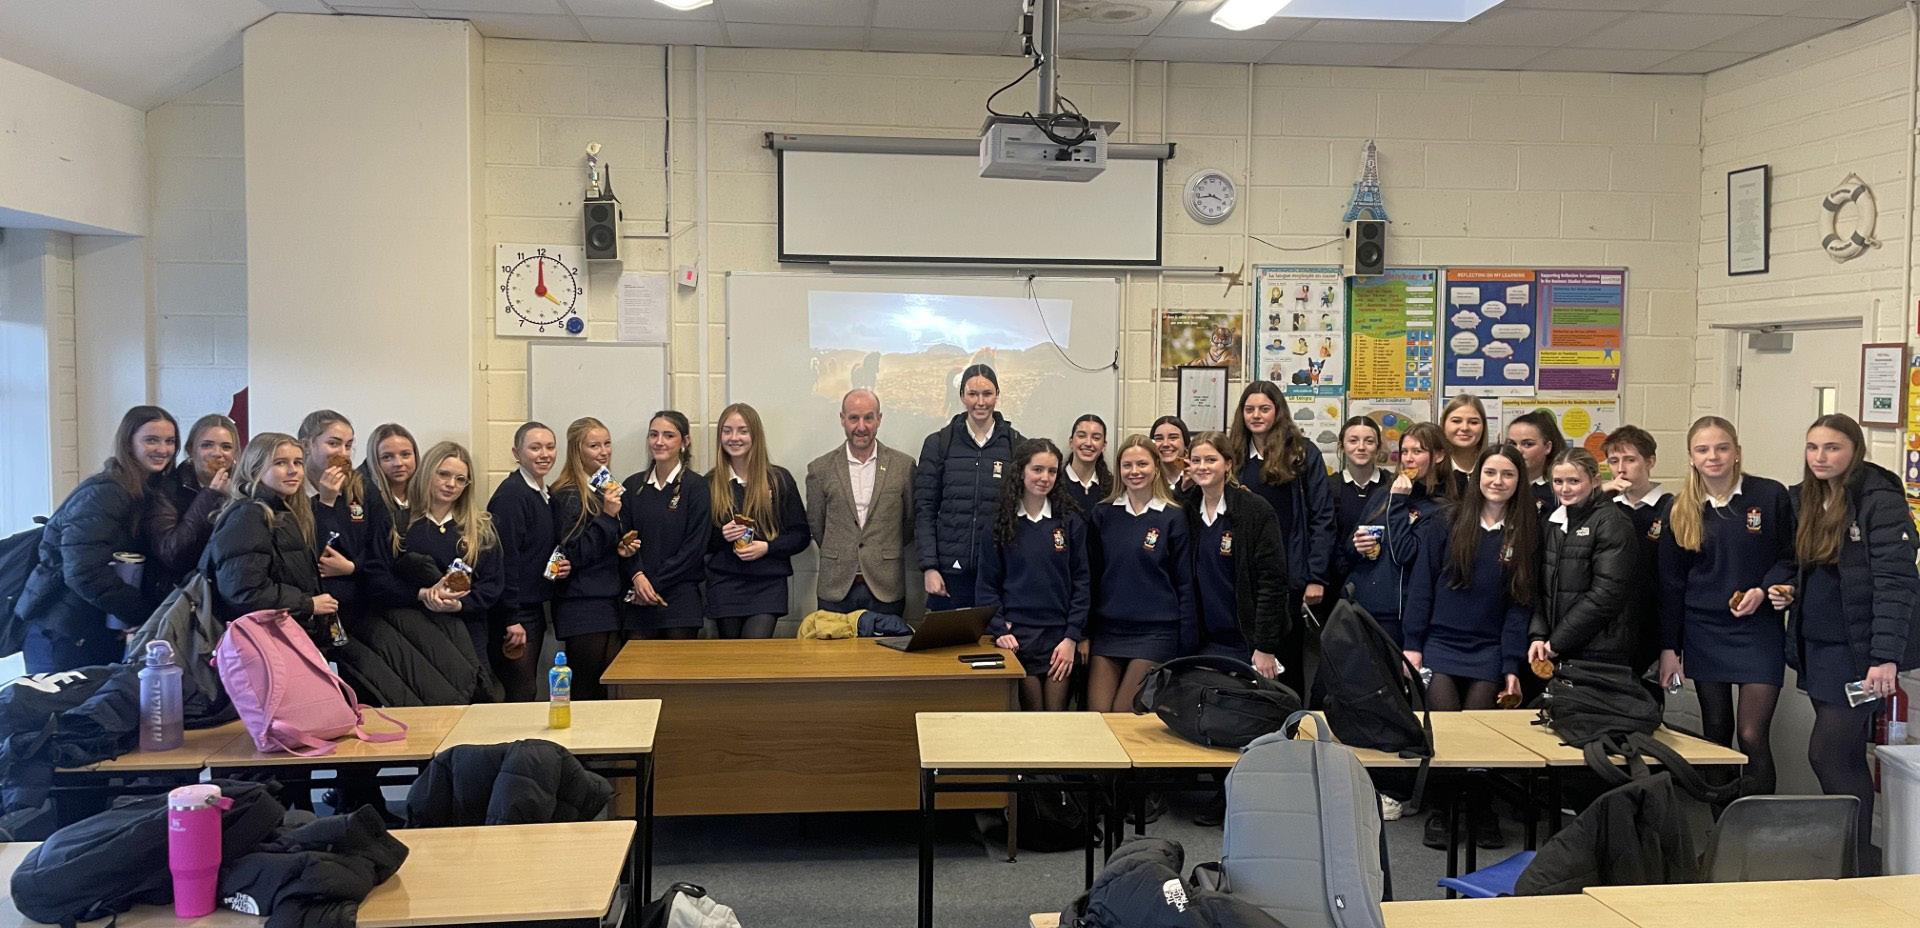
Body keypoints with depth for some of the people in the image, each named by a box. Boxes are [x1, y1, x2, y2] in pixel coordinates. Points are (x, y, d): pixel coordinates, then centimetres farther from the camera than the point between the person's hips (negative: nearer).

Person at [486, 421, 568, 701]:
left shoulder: (544, 495, 12)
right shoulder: (511, 494, -15)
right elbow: (505, 558, -20)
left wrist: (562, 565, 3)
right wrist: (512, 620, -22)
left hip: (534, 608, 9)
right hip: (514, 613, -9)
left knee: (527, 693, 13)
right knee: (522, 696, -5)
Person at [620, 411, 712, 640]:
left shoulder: (696, 486, -2)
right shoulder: (633, 485, 10)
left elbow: (695, 547, -7)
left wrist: (655, 583, -9)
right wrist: (637, 576, -11)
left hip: (681, 597, -3)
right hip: (638, 599, 3)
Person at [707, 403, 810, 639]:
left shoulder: (779, 479, 3)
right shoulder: (709, 483, 7)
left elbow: (801, 535, 4)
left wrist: (767, 547, -11)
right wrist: (721, 536, -10)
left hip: (768, 584, -1)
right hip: (724, 585, 2)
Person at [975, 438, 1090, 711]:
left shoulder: (1071, 522, 4)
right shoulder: (1001, 521, 2)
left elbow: (1082, 582, 4)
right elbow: (987, 583, 2)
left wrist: (1072, 637, -3)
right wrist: (999, 630, -9)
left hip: (1059, 635, 1)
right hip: (1016, 636, -1)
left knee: (1056, 716, 3)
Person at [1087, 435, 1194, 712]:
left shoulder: (1172, 518, -1)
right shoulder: (1103, 514, 7)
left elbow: (1184, 582, 0)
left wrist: (1187, 643, -3)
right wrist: (1084, 632, 6)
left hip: (1155, 631, -3)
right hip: (1107, 628, 3)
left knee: (1123, 714, -5)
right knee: (1096, 715, -2)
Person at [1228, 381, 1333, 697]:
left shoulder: (1302, 452, -2)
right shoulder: (1236, 456, 10)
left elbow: (1322, 517, -6)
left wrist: (1317, 577, -11)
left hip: (1290, 577, -3)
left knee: (1287, 662, 5)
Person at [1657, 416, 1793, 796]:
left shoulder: (1771, 496, -5)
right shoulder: (1681, 509, 3)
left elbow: (1791, 558, 3)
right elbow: (1671, 583, 6)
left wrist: (1763, 591, -15)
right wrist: (1668, 647, 4)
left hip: (1758, 629, -3)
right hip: (1703, 632, 3)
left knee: (1752, 736, -9)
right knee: (1715, 733, 11)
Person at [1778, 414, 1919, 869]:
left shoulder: (1879, 500, -12)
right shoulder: (1805, 498, 10)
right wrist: (1785, 589, 0)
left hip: (1857, 651, -7)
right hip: (1816, 646, 7)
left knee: (1829, 755, -8)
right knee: (1845, 757, 12)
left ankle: (1860, 864, 3)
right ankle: (1851, 855, 19)